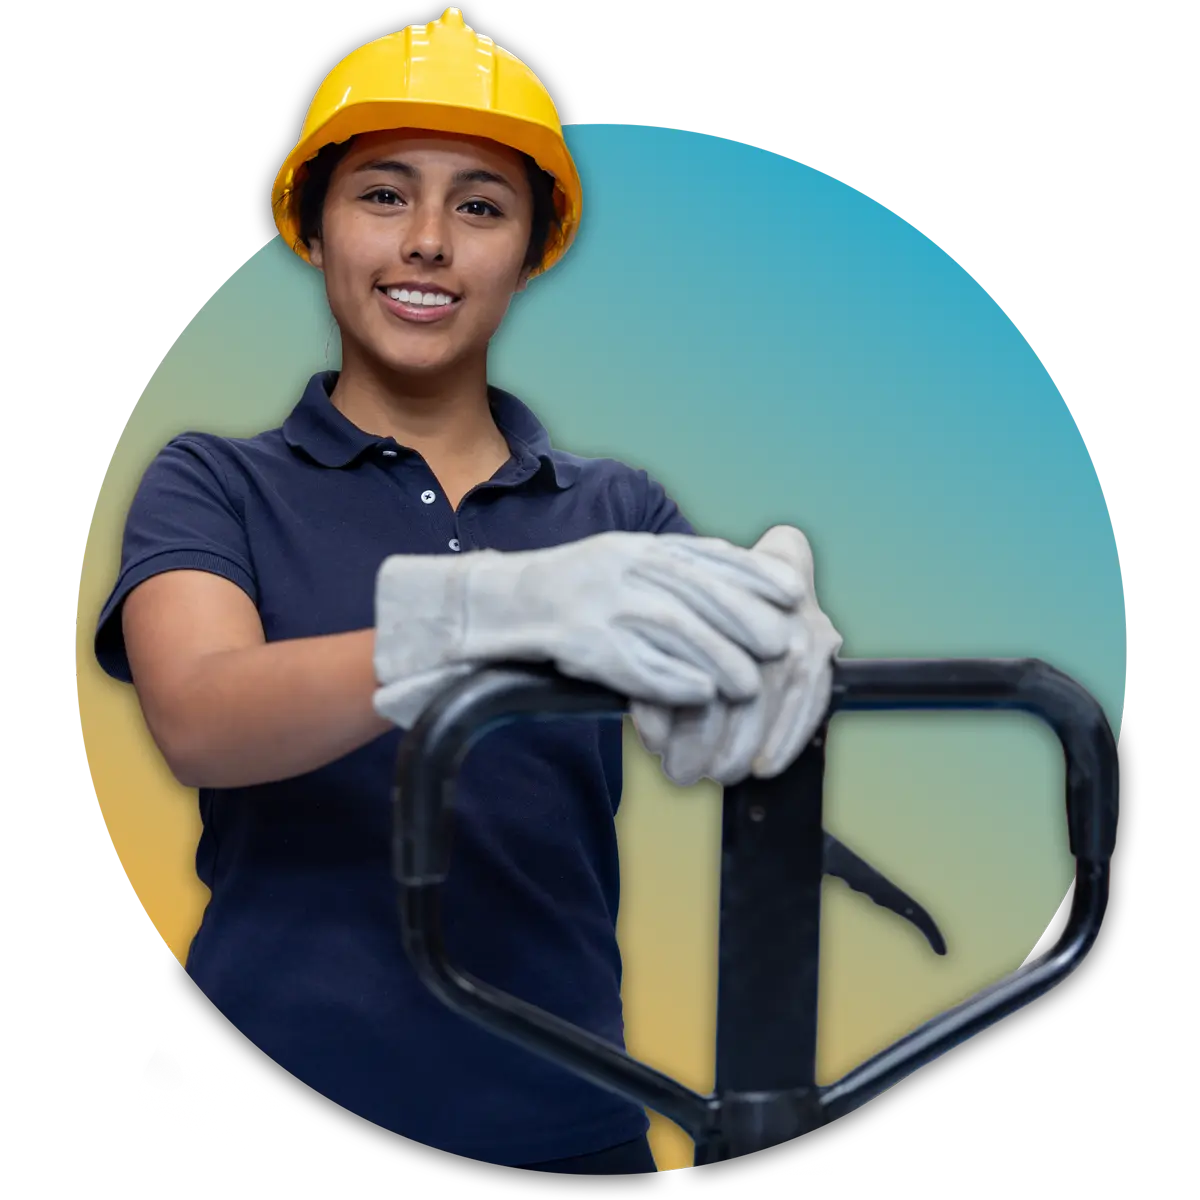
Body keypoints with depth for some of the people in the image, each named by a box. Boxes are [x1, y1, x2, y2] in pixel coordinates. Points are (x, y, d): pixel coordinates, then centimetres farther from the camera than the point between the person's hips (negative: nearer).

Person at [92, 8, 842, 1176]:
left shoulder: (617, 509, 5)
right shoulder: (213, 487, -3)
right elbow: (198, 718, -21)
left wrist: (779, 633, -35)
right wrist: (494, 612, -38)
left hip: (564, 1114, 3)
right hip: (280, 1089, -2)